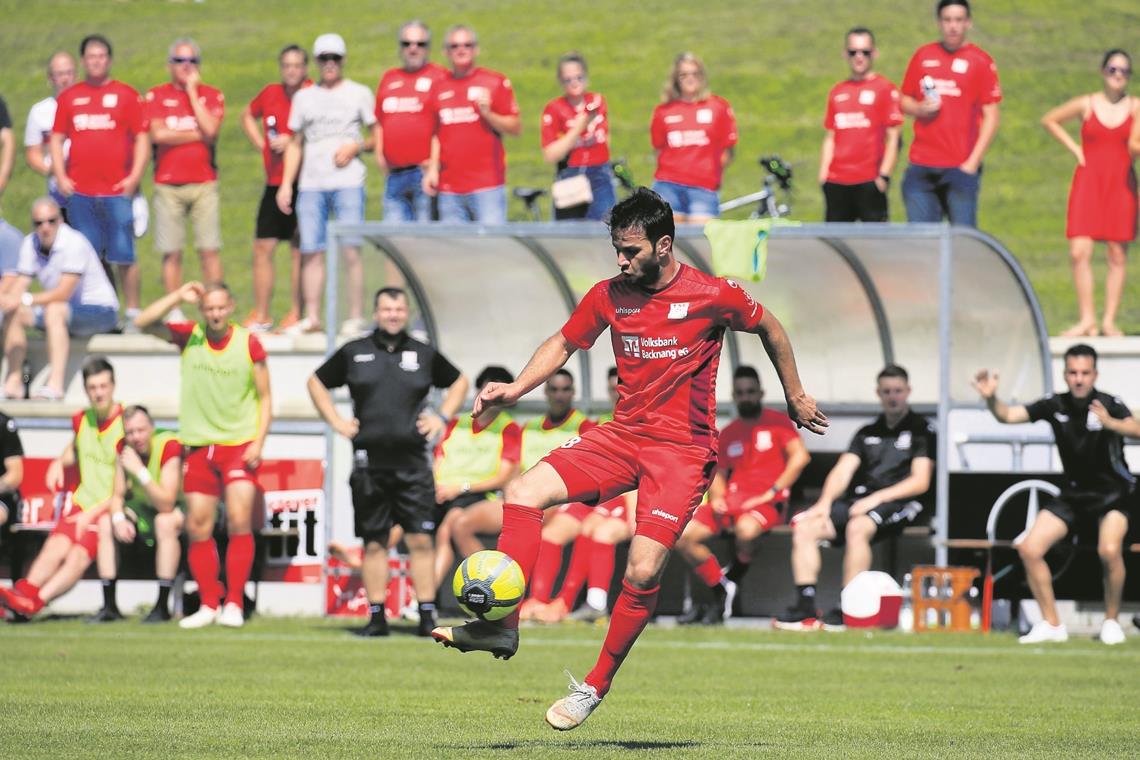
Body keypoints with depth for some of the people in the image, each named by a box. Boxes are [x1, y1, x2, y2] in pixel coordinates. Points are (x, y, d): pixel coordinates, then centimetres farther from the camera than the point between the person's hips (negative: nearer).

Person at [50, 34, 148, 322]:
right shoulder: (68, 97, 11)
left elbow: (141, 137, 3)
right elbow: (57, 139, 13)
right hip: (79, 192, 2)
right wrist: (60, 177, 1)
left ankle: (132, 313, 3)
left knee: (124, 255, -3)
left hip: (117, 190, -2)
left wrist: (135, 176, -7)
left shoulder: (126, 95, 4)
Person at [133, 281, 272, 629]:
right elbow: (143, 323, -8)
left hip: (240, 444, -2)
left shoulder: (248, 343, -3)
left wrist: (258, 441, -7)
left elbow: (265, 397, 3)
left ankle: (234, 604, -6)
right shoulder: (189, 336, 1)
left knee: (239, 523, -12)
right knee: (198, 528, 0)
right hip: (198, 445, 2)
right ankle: (209, 604, 9)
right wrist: (178, 297, -16)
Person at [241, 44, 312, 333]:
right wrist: (261, 144, 15)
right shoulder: (270, 93, 9)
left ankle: (296, 314, 8)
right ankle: (260, 316, 11)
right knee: (263, 247, 4)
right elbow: (248, 116, 28)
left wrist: (293, 142, -18)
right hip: (274, 182, 5)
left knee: (299, 250, 1)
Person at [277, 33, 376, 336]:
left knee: (350, 250, -11)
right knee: (311, 252, 0)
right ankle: (312, 317, 5)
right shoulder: (304, 97, 17)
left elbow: (378, 137, 10)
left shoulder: (359, 93, 9)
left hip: (348, 182, -3)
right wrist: (286, 184, 11)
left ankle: (355, 317, -9)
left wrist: (356, 146, -9)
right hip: (310, 184, 3)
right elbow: (296, 144, 19)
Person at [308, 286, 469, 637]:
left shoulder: (424, 354, 9)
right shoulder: (353, 353, 7)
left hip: (412, 462, 0)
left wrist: (443, 416, 11)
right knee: (374, 543, 3)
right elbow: (316, 382, 20)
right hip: (369, 461, 0)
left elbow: (459, 381, 25)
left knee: (420, 540, -7)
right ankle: (377, 618, 8)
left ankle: (427, 617, -5)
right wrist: (335, 420, 9)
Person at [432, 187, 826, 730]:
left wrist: (795, 396, 17)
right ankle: (501, 627, -17)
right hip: (622, 435, 4)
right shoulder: (608, 296, 3)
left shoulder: (712, 295, -9)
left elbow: (769, 328, 8)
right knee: (524, 492, -17)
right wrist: (516, 388, 0)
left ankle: (596, 686, 2)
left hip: (683, 449, -4)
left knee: (643, 571, -16)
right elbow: (563, 344, 17)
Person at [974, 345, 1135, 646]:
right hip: (1073, 494, 5)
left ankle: (1111, 621, -8)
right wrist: (991, 398, -32)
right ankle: (1051, 624, 5)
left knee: (1109, 550, -31)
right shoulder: (1055, 405, -5)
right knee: (1029, 548, -9)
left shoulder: (1109, 404, -16)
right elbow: (1008, 415, -11)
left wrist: (1110, 423, -55)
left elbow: (1135, 429, -35)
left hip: (1113, 494, -5)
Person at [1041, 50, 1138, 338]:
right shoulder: (1087, 105, 3)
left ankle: (1109, 321, 6)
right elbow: (1049, 120, 16)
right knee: (1079, 252, -8)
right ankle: (1087, 320, -1)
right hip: (1088, 181, 0)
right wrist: (1074, 148, 6)